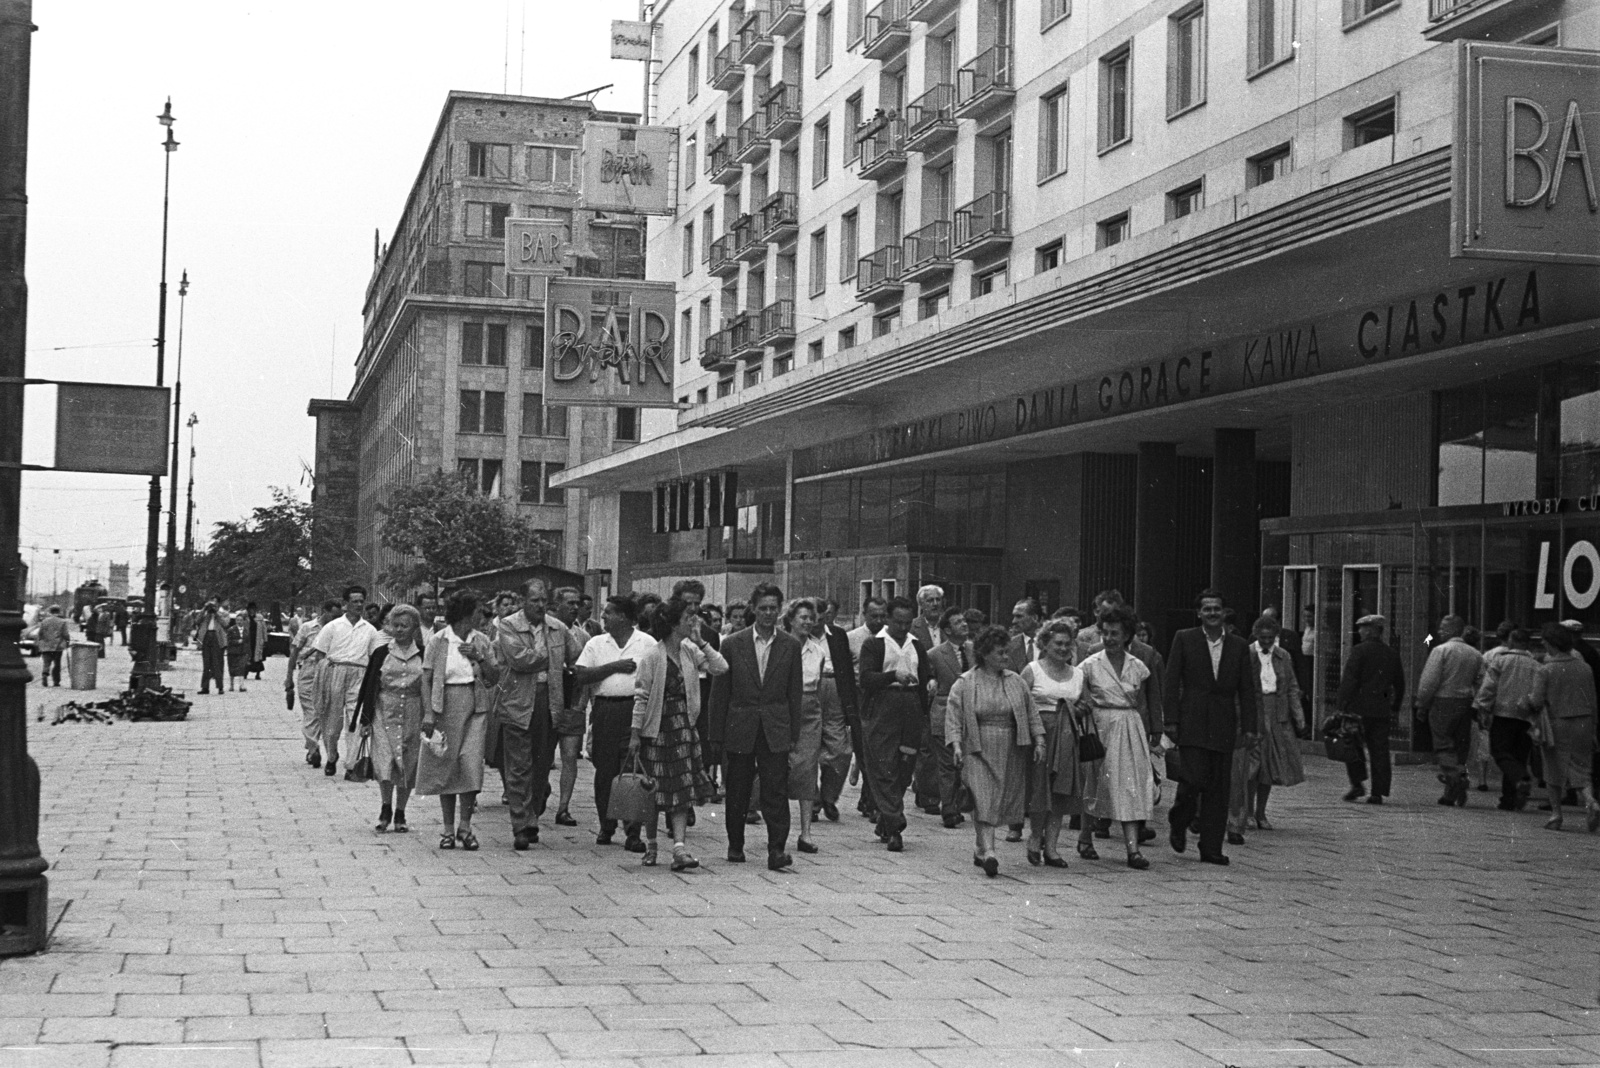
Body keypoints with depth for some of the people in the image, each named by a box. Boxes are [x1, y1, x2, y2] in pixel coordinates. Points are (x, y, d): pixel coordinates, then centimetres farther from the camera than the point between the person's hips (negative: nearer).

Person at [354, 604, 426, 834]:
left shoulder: (423, 655, 4)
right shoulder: (381, 653, 3)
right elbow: (369, 686, 4)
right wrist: (365, 720, -1)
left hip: (413, 715, 1)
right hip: (385, 713, -1)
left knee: (407, 766, 4)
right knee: (385, 763, -12)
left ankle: (400, 814, 16)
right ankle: (386, 808, 5)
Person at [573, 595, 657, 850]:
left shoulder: (647, 643, 5)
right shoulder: (595, 644, 10)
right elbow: (580, 676, 0)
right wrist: (615, 667, -7)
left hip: (636, 711, -2)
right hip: (605, 711, 2)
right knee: (605, 771, 5)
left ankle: (633, 833, -4)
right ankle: (606, 827, 19)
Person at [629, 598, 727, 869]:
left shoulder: (690, 651, 5)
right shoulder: (653, 656, -11)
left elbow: (721, 668, -4)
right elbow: (641, 696, -9)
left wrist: (700, 642, -9)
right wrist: (635, 733, -10)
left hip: (684, 727, 5)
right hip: (657, 729, -5)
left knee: (682, 790, -3)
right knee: (654, 790, 4)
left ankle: (680, 847, -8)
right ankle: (650, 845, 20)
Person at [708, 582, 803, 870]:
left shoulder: (790, 645, 3)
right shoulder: (733, 643, 1)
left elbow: (795, 692, 5)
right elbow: (720, 691, 4)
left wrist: (793, 733, 1)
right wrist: (719, 733, 1)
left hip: (776, 731, -1)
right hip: (740, 730, 1)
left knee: (775, 792, -8)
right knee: (737, 792, 9)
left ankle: (777, 849, -8)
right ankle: (735, 844, 25)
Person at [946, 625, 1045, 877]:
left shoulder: (1016, 682, 10)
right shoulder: (965, 684, -1)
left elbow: (1031, 713, 13)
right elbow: (953, 716, -4)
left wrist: (1039, 741, 3)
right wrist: (956, 745, -16)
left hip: (1009, 752, 4)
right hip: (978, 750, -4)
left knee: (998, 803, 7)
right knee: (984, 801, -13)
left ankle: (979, 848, 21)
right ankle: (988, 852, -21)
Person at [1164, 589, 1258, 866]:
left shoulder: (1238, 646, 10)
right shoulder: (1184, 639, 3)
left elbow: (1247, 689, 11)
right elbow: (1171, 683, 1)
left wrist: (1249, 726, 3)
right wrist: (1171, 721, -6)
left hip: (1223, 726, 3)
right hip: (1192, 723, -3)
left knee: (1218, 787, 2)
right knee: (1195, 778, -13)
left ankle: (1211, 848, 9)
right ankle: (1178, 824, 16)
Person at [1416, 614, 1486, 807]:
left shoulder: (1441, 650, -7)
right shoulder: (1475, 654, 11)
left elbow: (1429, 682, -12)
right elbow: (1481, 682, 7)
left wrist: (1421, 704, -4)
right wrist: (1476, 707, 12)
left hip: (1443, 702, -5)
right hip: (1465, 704, 5)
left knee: (1444, 747, -2)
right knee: (1460, 747, 11)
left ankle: (1455, 778, -23)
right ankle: (1452, 793, 12)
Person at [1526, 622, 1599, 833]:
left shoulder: (1545, 670, -10)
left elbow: (1537, 702, -13)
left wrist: (1529, 699, 10)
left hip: (1556, 724, -3)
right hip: (1583, 723, 3)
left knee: (1554, 770, 11)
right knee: (1580, 769, 8)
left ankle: (1556, 814, 15)